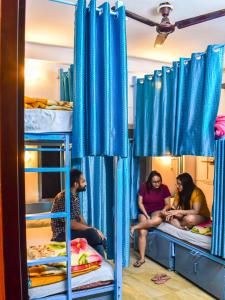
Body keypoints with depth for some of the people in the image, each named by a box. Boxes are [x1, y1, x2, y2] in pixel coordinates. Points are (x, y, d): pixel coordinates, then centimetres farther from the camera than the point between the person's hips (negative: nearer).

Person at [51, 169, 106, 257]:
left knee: (101, 238, -8)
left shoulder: (75, 196, 6)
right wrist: (93, 230, -19)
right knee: (93, 233, -27)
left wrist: (90, 228, -3)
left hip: (73, 230, 9)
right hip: (62, 234, -8)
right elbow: (72, 224, -25)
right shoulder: (63, 198, -23)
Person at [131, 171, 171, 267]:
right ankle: (142, 258, -17)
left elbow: (167, 204, 0)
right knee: (142, 232, -26)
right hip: (144, 212, 1)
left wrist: (164, 210, -22)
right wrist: (146, 215, -15)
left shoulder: (164, 188, -4)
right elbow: (140, 203, -4)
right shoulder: (144, 187, -6)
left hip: (157, 212, 0)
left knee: (157, 220, -39)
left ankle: (135, 227, -23)